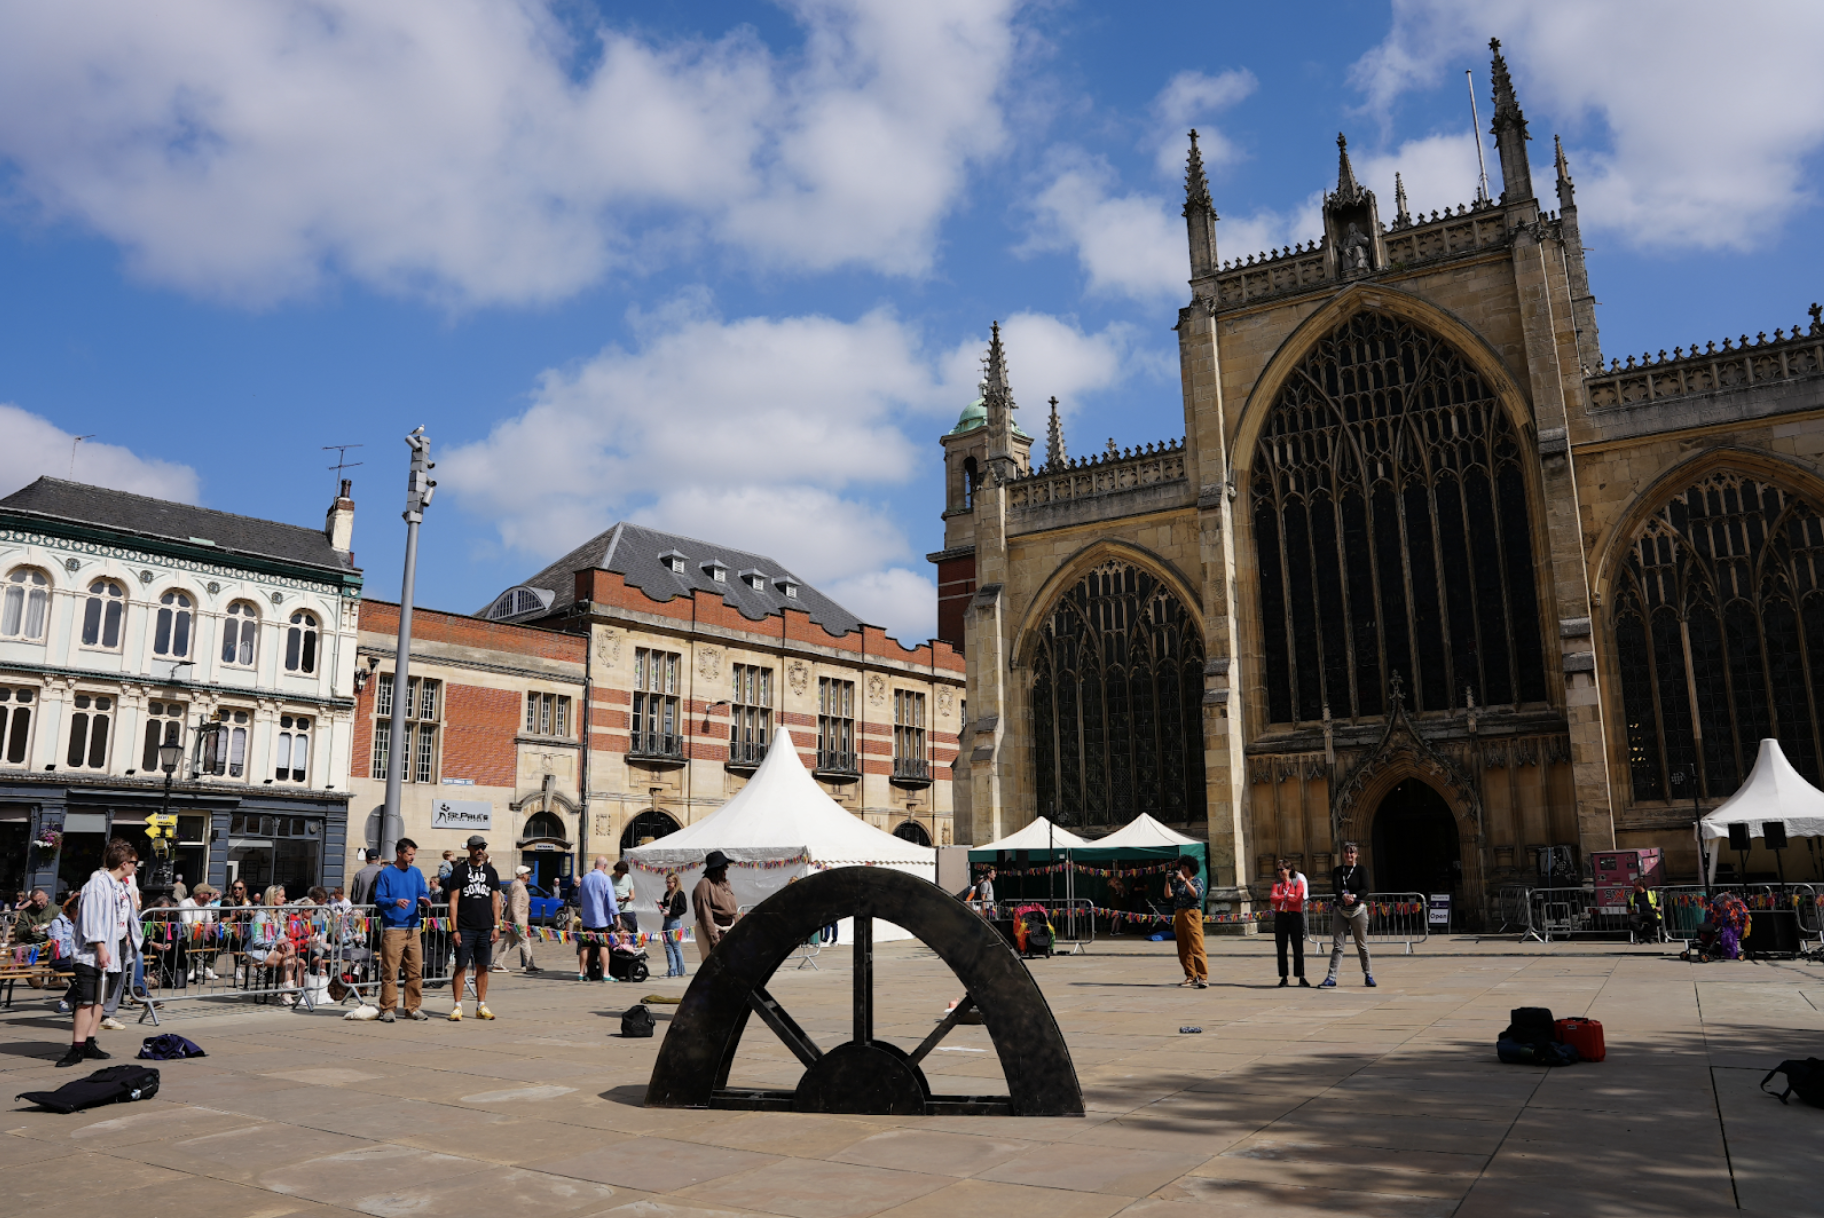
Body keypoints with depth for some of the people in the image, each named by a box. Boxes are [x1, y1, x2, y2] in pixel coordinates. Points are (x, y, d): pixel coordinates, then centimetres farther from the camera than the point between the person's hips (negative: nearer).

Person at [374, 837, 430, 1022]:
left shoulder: (416, 873, 14)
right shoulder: (386, 873, 0)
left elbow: (424, 893, 13)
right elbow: (378, 899, -4)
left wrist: (424, 898, -10)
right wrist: (394, 901, -22)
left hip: (413, 928, 5)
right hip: (392, 929, -4)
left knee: (416, 970, 4)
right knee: (390, 971, -4)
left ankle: (413, 1008, 12)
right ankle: (387, 1009, 4)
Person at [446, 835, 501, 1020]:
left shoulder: (490, 871, 12)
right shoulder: (459, 871, 2)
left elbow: (496, 901, 12)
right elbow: (453, 901, -1)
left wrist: (496, 926, 3)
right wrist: (454, 929, -8)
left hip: (486, 928, 3)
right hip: (465, 928, -3)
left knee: (483, 967, 6)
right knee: (461, 967, -2)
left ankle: (481, 1006, 12)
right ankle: (457, 1007, 5)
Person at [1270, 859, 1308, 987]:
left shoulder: (1297, 882, 3)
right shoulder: (1277, 883, 13)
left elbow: (1298, 899, -11)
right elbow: (1273, 899, -2)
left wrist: (1281, 897, -4)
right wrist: (1288, 896, -10)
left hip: (1295, 916, -3)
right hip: (1280, 916, 3)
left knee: (1298, 948, -2)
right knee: (1281, 949, 4)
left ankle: (1301, 977, 4)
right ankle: (1284, 978, 9)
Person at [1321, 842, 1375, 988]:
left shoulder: (1361, 870, 1)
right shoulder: (1337, 870, 7)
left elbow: (1365, 889, -11)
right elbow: (1335, 888, -8)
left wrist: (1354, 896, -30)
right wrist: (1344, 895, -30)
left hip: (1358, 909, -2)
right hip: (1340, 910, 2)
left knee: (1362, 945, 5)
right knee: (1337, 946, 0)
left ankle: (1368, 976, 19)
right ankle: (1331, 978, -3)